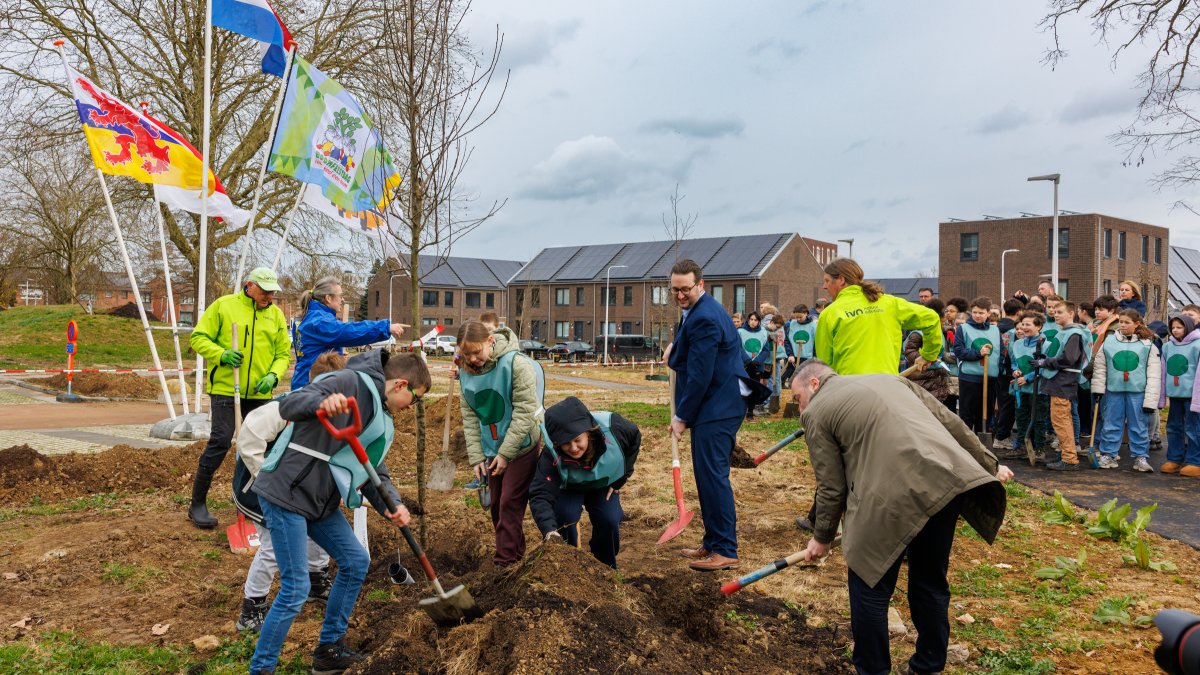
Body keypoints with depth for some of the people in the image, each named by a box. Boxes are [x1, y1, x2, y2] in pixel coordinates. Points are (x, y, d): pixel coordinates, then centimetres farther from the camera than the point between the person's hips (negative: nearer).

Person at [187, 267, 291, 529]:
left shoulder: (276, 314, 9)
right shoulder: (223, 306, -2)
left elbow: (283, 353, 11)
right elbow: (198, 338, -1)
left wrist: (273, 375, -8)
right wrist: (221, 354, -19)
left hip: (259, 393, 5)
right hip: (225, 389, -4)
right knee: (219, 443, -9)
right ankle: (197, 505, 4)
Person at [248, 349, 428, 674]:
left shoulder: (384, 421, 13)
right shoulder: (350, 382, -15)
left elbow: (375, 472, 11)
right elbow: (289, 405, -25)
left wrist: (392, 506, -8)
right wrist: (321, 402, -46)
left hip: (321, 501, 10)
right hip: (287, 492, -10)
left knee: (356, 561, 15)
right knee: (296, 588, -8)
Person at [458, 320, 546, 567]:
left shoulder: (516, 363, -22)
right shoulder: (466, 372, -4)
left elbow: (525, 412, -21)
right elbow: (470, 417, 1)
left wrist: (505, 453, -19)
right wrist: (476, 456, -5)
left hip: (521, 445, -6)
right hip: (491, 449, 6)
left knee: (510, 503, -7)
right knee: (497, 504, 11)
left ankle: (506, 561, 0)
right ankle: (514, 553, 25)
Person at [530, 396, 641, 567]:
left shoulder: (612, 427, -35)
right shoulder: (551, 455, -38)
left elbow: (634, 438, -12)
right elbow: (540, 495, -41)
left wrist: (621, 478, -10)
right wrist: (549, 530, -58)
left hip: (604, 484, 1)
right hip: (569, 488, -1)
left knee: (610, 521, -19)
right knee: (565, 515, -27)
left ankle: (607, 567, 9)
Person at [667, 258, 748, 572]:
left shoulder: (704, 318, -19)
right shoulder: (696, 311, 15)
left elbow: (700, 375, -20)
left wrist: (682, 417, -13)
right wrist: (675, 351, 8)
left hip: (717, 408, -11)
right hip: (711, 407, 11)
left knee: (713, 475, -8)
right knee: (706, 475, 15)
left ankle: (725, 551, -2)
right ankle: (712, 543, 24)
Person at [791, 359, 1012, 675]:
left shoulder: (816, 411, 11)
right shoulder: (890, 379, 29)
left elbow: (831, 486, 9)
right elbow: (950, 422, 26)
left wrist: (822, 537, 23)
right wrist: (990, 464, 36)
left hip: (894, 495, -7)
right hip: (948, 480, 7)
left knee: (869, 588, 11)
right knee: (930, 582, 23)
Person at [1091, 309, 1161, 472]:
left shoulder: (1147, 345, 2)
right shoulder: (1108, 342, 6)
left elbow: (1153, 375, 0)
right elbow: (1100, 367, 8)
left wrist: (1150, 400, -4)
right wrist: (1098, 388, -2)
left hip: (1137, 392, -1)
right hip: (1113, 391, 1)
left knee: (1139, 425, 5)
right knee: (1111, 424, 7)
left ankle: (1141, 457, 13)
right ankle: (1107, 455, 14)